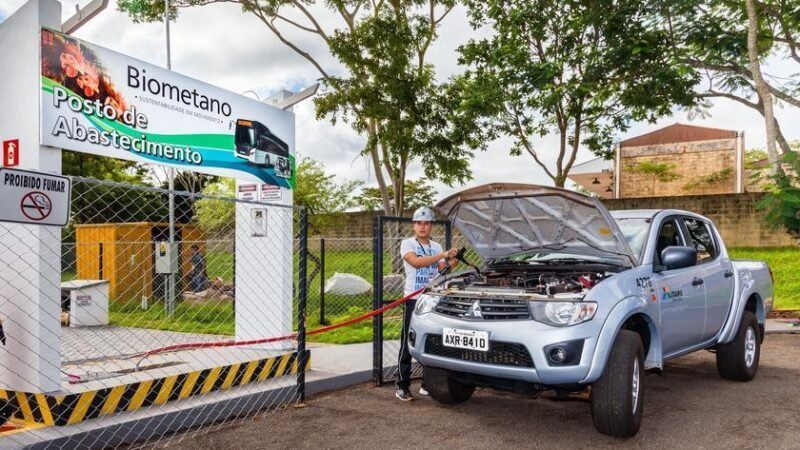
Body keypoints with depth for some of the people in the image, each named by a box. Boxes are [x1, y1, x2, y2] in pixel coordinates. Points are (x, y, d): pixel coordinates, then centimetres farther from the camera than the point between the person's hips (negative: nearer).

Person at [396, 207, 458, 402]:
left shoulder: (436, 247, 16)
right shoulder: (407, 244, -1)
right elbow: (416, 262, -19)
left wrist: (452, 263, -8)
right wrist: (443, 255, -20)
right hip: (413, 299, -5)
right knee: (408, 343, -4)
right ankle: (402, 386, 1)